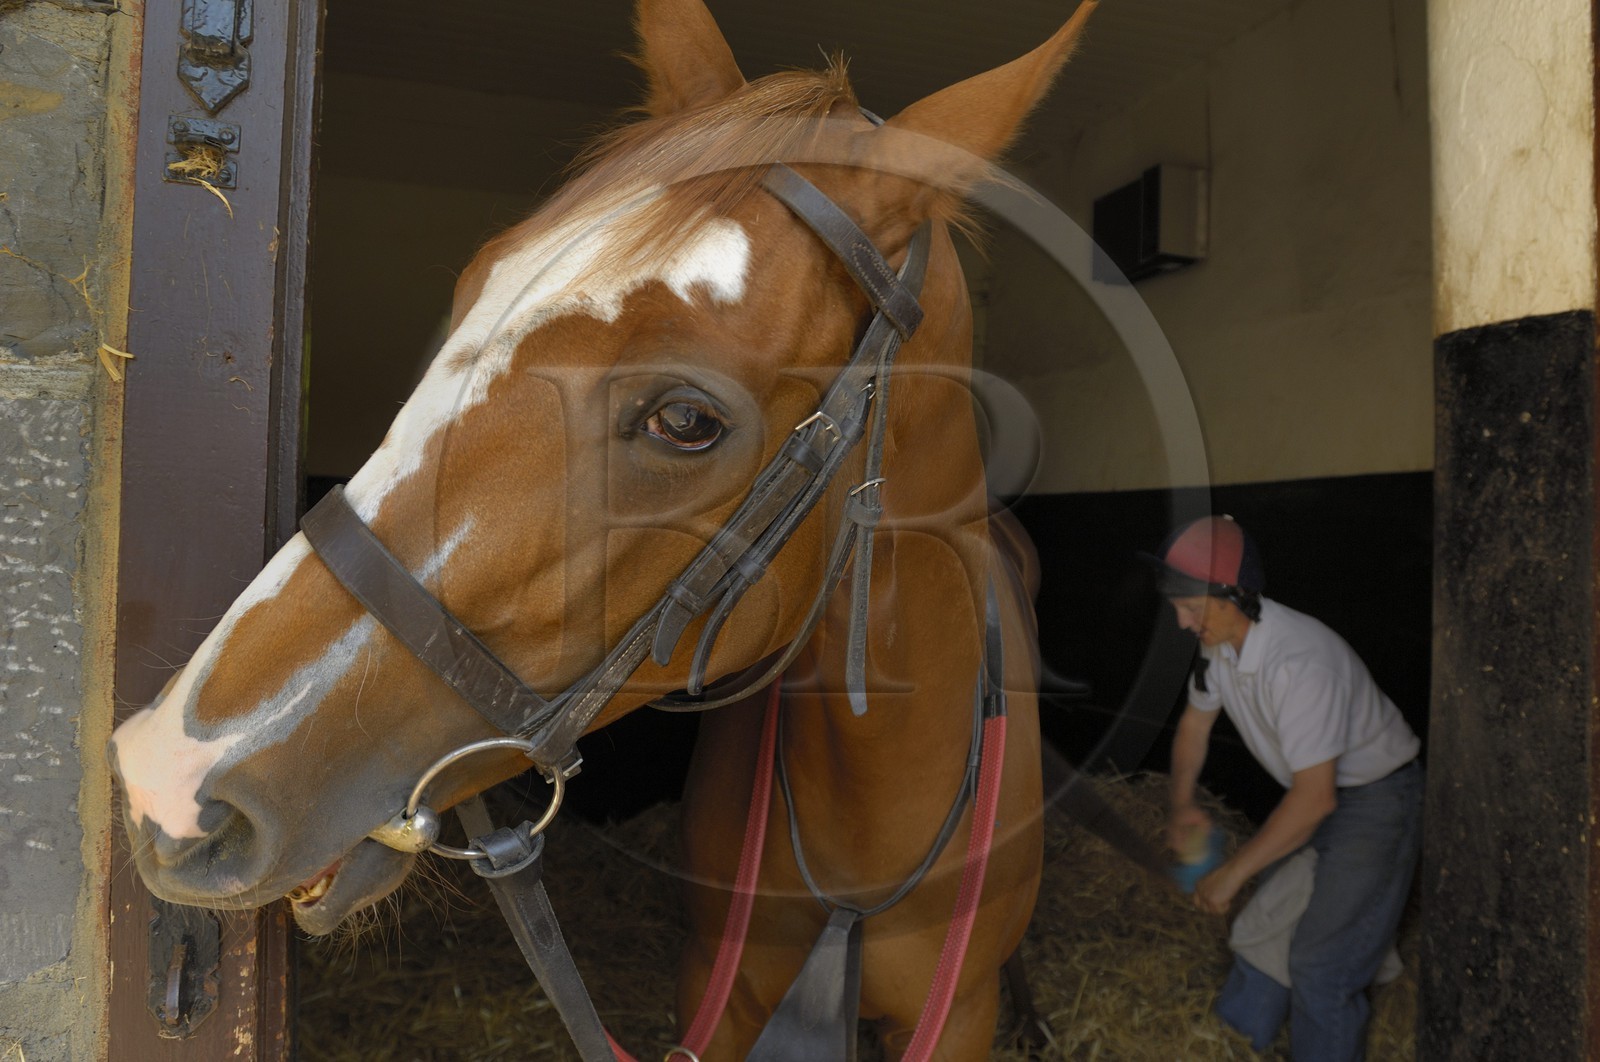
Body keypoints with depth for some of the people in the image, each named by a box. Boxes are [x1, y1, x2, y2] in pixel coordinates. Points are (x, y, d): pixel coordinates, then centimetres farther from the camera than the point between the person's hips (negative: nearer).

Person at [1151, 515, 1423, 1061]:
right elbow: (1195, 720, 10)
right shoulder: (1221, 643, -8)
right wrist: (1182, 805, -3)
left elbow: (1315, 797, -33)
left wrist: (1232, 873, -26)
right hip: (1316, 791, 8)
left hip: (1378, 797, -8)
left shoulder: (1298, 662, -35)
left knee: (1319, 963, -9)